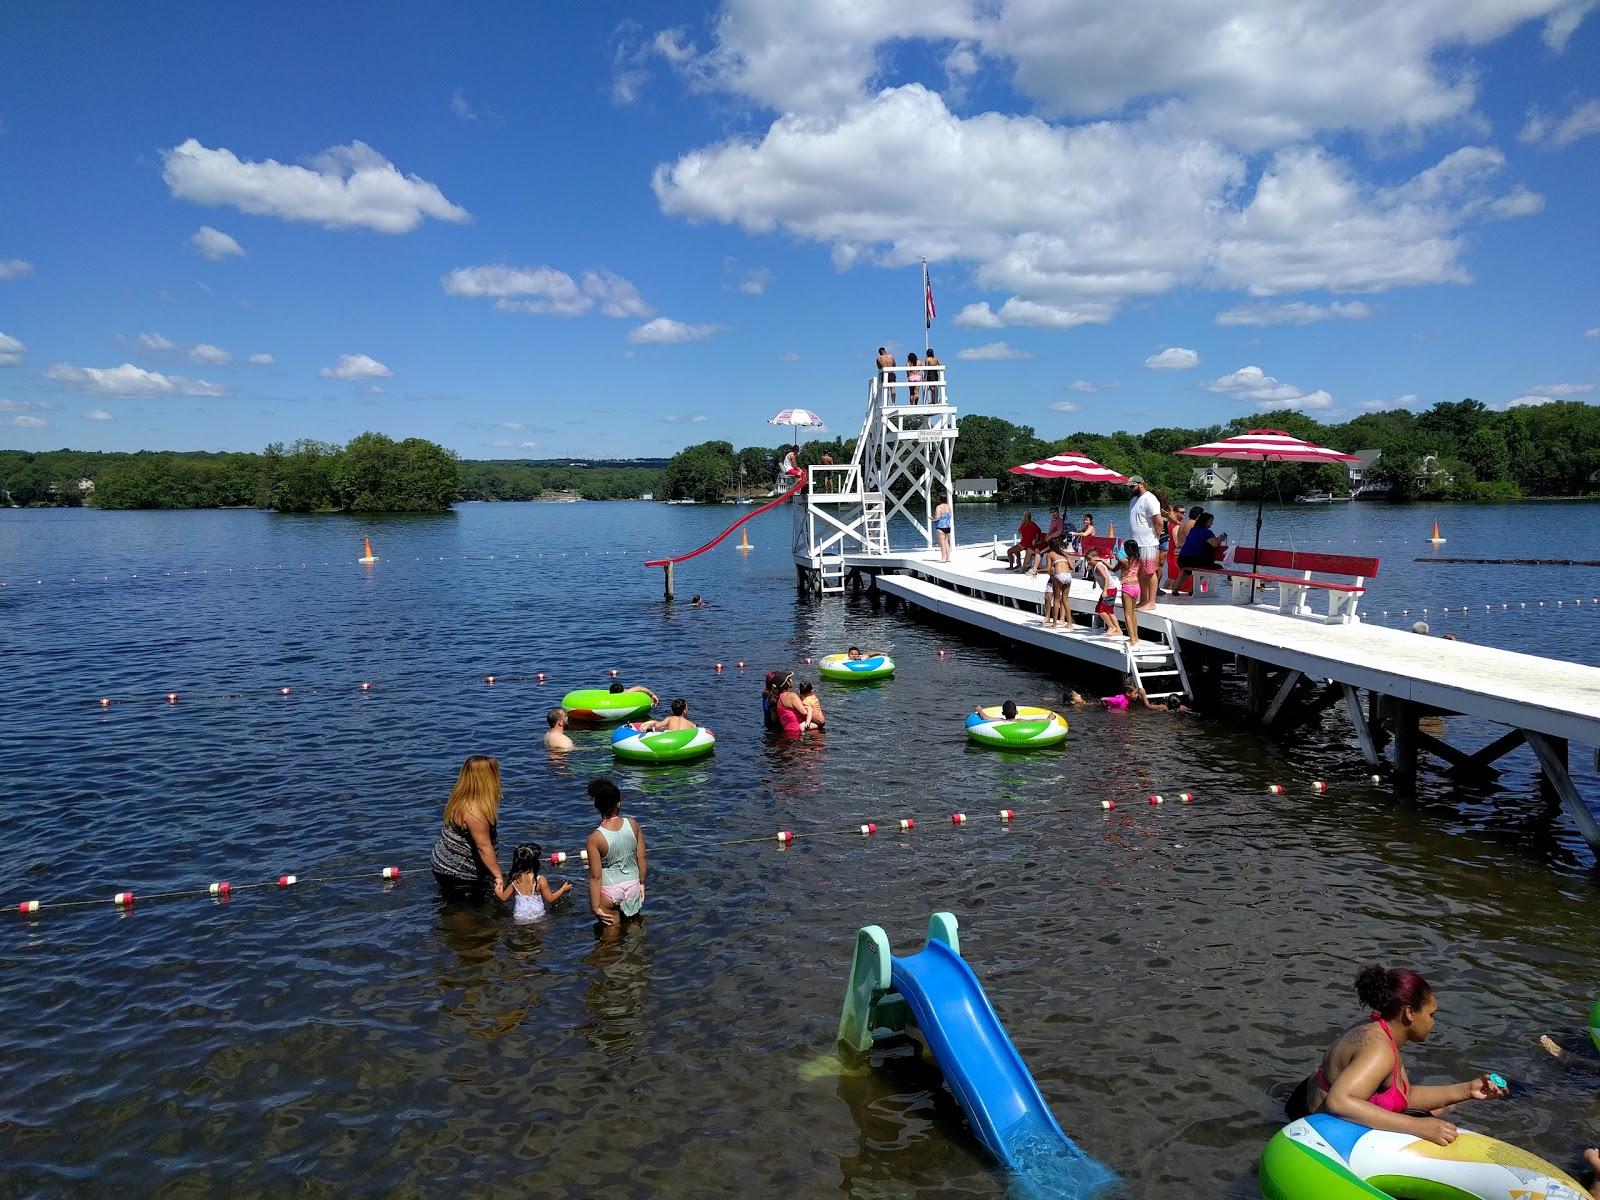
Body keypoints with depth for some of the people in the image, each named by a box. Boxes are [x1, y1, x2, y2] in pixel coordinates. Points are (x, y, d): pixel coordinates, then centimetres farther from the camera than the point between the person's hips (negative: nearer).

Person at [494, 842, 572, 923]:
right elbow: (550, 899, -2)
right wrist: (563, 889, 12)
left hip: (519, 919, 3)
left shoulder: (514, 881, -1)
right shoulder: (540, 880, -9)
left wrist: (497, 890, 32)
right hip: (538, 917, -2)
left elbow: (504, 897, 10)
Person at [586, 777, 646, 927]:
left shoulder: (595, 839, -23)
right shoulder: (633, 824, -14)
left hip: (609, 891, -3)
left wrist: (595, 907, -8)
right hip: (633, 885, 3)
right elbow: (641, 858, -4)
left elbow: (595, 876, -18)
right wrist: (642, 882, 12)